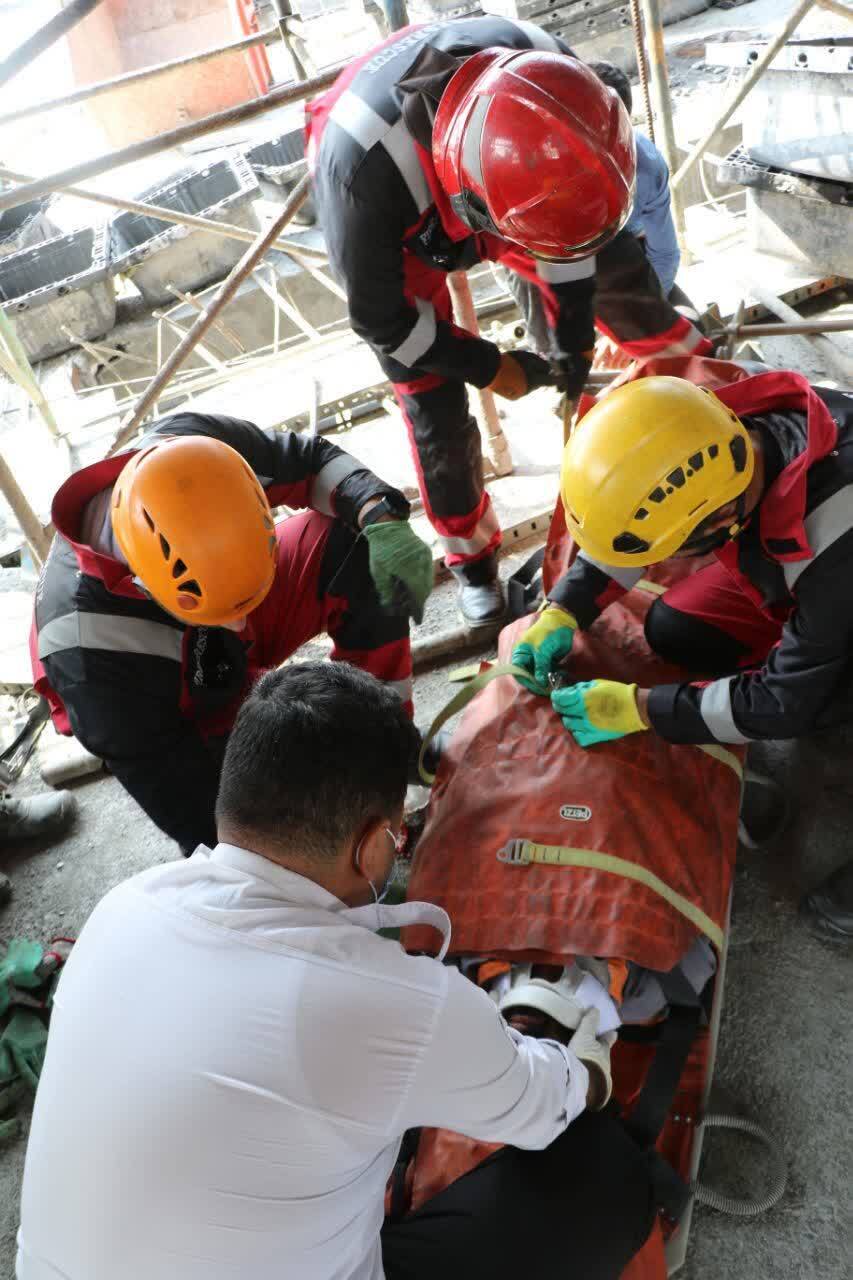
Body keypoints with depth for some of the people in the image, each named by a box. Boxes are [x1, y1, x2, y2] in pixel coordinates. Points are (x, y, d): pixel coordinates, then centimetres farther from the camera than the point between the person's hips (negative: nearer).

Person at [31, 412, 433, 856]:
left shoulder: (188, 446, -31)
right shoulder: (94, 649, -39)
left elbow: (313, 459, -13)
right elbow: (195, 813, -30)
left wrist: (384, 521, -32)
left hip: (238, 653, 5)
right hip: (168, 716, -4)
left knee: (361, 544, -19)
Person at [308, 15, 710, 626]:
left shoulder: (544, 72, -34)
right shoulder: (361, 163, -46)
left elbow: (566, 208, -13)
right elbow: (380, 317, -28)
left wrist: (576, 332, -10)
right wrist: (489, 367, -20)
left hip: (475, 183, 4)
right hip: (395, 236, -3)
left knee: (613, 265, 5)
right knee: (438, 413, -6)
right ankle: (470, 554, 18)